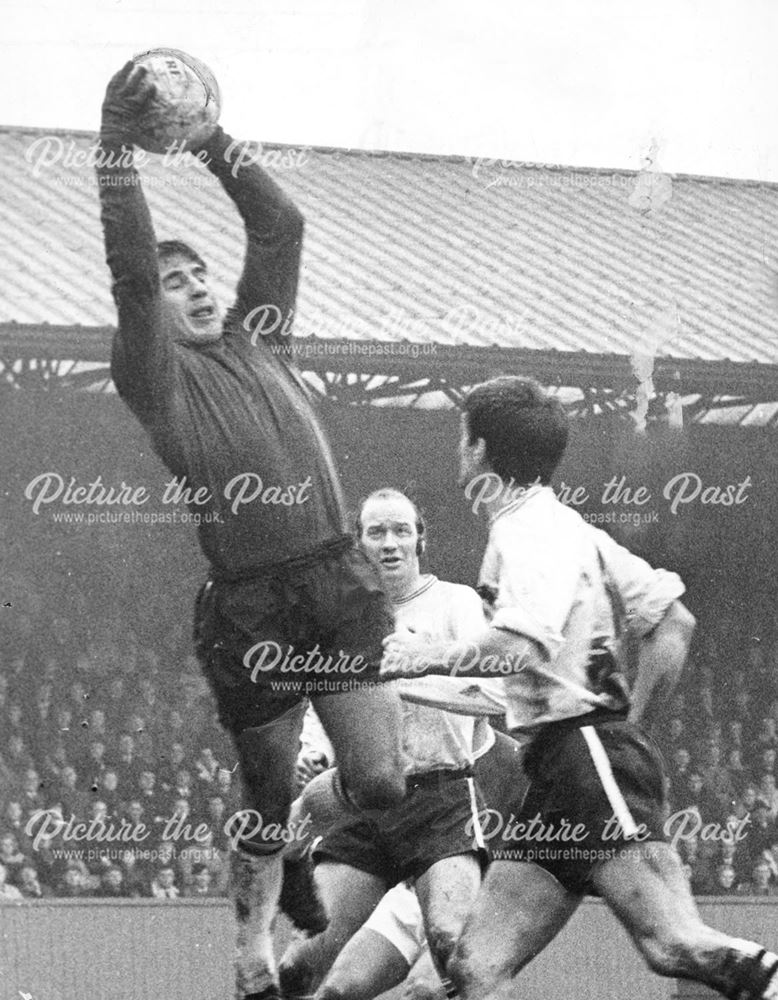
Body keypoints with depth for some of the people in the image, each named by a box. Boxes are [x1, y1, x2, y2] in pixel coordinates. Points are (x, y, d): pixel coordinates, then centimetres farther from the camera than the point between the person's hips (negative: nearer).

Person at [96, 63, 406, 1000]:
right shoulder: (158, 375, 2)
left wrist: (210, 142, 14)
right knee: (267, 798, 8)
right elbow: (130, 267, -12)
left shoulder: (254, 340, 17)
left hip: (338, 585, 4)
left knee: (380, 782, -7)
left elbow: (280, 224, 18)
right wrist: (116, 145, -14)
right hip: (247, 607, -4)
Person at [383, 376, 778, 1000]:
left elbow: (520, 649, -21)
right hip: (557, 772, 10)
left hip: (592, 758, -10)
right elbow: (674, 621, 24)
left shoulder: (530, 527, -5)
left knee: (678, 947, -24)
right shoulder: (562, 526, 24)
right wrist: (633, 726, 20)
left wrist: (428, 659, -7)